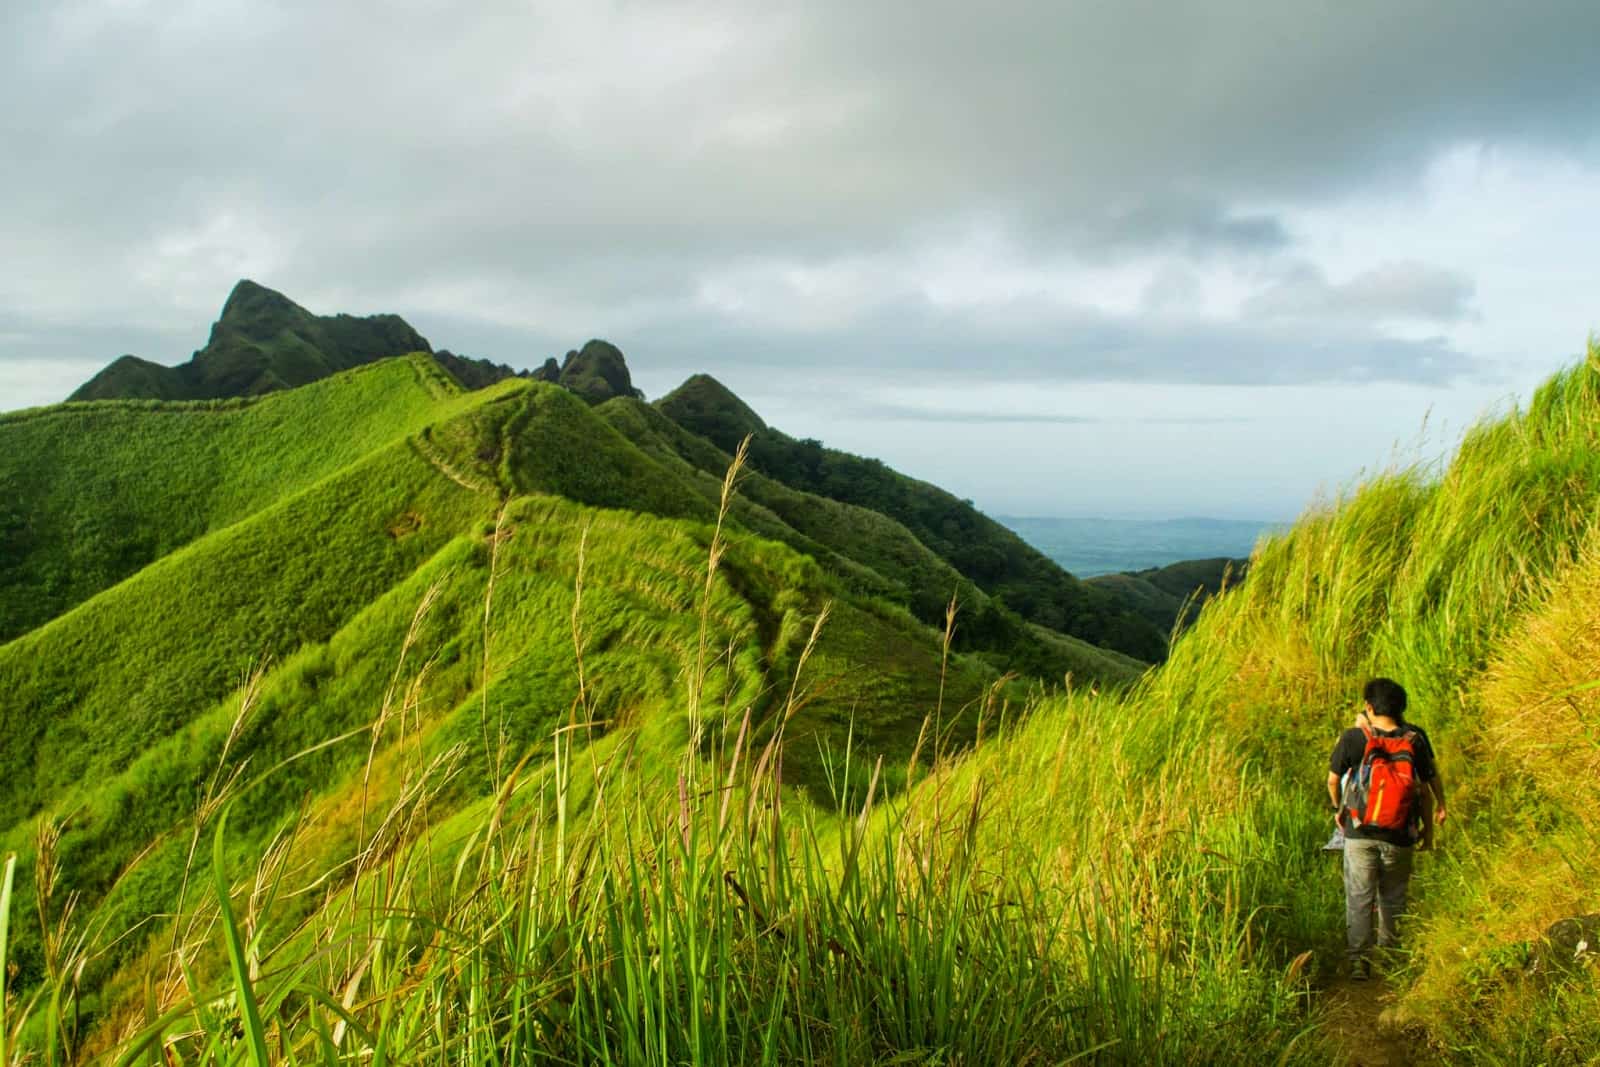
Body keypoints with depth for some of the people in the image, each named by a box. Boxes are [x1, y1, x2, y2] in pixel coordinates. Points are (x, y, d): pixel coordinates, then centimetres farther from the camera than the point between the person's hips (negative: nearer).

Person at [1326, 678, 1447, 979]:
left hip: (1359, 832, -1)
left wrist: (1339, 809, 21)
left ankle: (1358, 959, 4)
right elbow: (1425, 790, -1)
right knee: (1392, 898, 19)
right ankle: (1388, 952, 31)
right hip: (1399, 835, 1)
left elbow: (1333, 779, 2)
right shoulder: (1414, 740, -6)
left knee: (1358, 898, 6)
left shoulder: (1353, 738, -9)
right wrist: (1428, 829, 12)